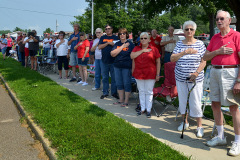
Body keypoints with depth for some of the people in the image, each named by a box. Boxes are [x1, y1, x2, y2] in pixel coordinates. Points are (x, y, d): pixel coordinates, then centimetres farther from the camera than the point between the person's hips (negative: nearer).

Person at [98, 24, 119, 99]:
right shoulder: (102, 38, 10)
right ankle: (105, 93, 18)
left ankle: (114, 92, 14)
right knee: (105, 78, 8)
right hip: (105, 61, 2)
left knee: (114, 78, 3)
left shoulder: (116, 37, 6)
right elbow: (99, 47, -3)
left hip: (113, 61, -2)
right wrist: (108, 43, -12)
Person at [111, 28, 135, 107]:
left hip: (127, 67, -5)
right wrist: (122, 47, -12)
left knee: (127, 84, 2)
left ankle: (126, 101, 12)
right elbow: (112, 54, -5)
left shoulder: (130, 44, -2)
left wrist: (133, 67, -10)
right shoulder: (117, 44, 8)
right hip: (117, 66, 5)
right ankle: (121, 100, 25)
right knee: (119, 84, 12)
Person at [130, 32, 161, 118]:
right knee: (141, 91, 11)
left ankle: (148, 109, 14)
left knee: (149, 92, 3)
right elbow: (132, 56, -8)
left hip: (150, 74, -3)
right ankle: (142, 108, 23)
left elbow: (158, 62, 0)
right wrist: (143, 50, -7)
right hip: (138, 74, 3)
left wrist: (157, 74, -4)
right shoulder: (136, 48, 10)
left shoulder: (154, 49, 0)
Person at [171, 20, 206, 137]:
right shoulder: (179, 44, 6)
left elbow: (203, 61, -4)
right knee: (182, 100, 11)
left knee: (195, 102, -3)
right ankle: (185, 122, 28)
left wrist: (196, 73, -17)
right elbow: (172, 59, -5)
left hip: (195, 79, -3)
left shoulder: (200, 44, -1)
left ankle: (199, 126, 11)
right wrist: (185, 52, -18)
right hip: (181, 78, 3)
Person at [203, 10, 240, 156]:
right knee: (215, 105, 10)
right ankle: (221, 137, 24)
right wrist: (218, 51, -6)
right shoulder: (215, 38, 14)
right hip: (215, 72, 7)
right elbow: (205, 57, 13)